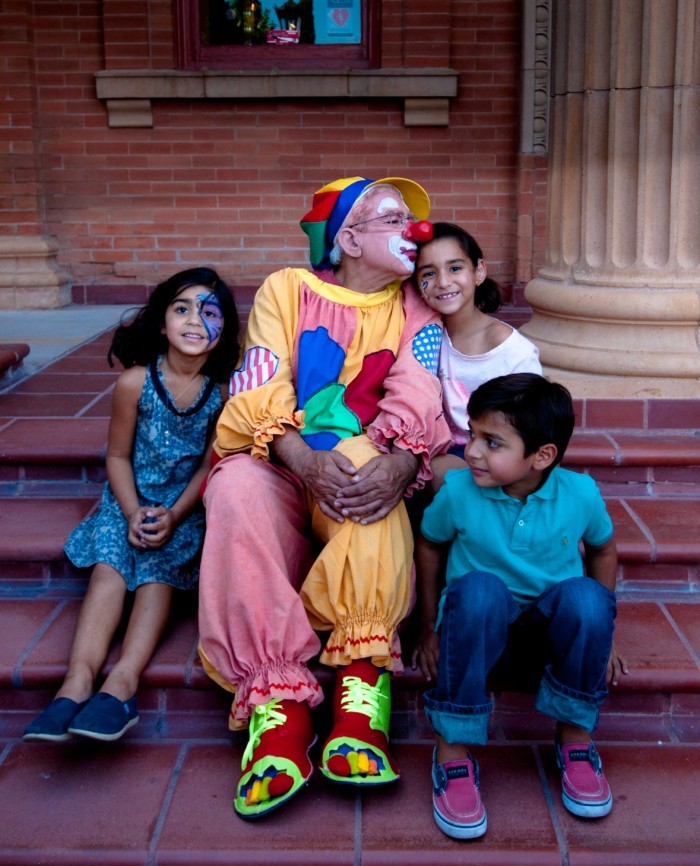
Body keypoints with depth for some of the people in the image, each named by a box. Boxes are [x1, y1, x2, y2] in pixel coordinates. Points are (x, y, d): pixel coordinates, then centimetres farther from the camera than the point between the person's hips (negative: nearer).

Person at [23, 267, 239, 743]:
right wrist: (133, 513, -16)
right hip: (132, 496, 1)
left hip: (187, 503, 0)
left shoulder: (224, 390, -9)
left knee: (158, 567, -27)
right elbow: (118, 456, -2)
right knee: (109, 564, -25)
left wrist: (173, 516, -17)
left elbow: (211, 463, -6)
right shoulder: (135, 382, -10)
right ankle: (79, 677, -36)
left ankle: (124, 678, -38)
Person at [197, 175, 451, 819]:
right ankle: (278, 698, -36)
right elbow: (263, 398, -7)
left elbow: (420, 408, -6)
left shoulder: (415, 313, 9)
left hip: (365, 472, 1)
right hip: (280, 464, 0)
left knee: (375, 483, -35)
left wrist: (399, 465, -30)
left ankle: (364, 680, -35)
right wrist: (308, 463, -28)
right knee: (238, 489, -34)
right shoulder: (287, 290, 5)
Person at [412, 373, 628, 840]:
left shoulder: (580, 493, -10)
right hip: (479, 633, -1)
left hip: (552, 634, 1)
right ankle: (453, 749, -24)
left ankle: (575, 739, -9)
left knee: (585, 596, -32)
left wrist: (600, 629, 8)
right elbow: (428, 544, 5)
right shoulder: (458, 491, -13)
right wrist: (431, 627, 4)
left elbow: (604, 548, 9)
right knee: (479, 588, -36)